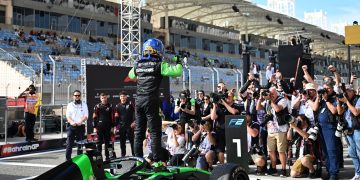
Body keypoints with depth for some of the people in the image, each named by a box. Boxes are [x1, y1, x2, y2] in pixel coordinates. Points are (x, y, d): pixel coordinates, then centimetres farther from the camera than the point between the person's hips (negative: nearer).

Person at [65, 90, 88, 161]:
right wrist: (71, 122, -17)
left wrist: (80, 121, -18)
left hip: (81, 126, 0)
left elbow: (86, 116, 2)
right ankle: (68, 159, -4)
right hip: (71, 126, 0)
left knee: (80, 144, 3)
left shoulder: (84, 105, 10)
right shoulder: (70, 105, 12)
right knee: (69, 144, -6)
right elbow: (68, 116, 3)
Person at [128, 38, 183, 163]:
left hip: (138, 100, 6)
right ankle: (157, 160, -4)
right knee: (155, 132, -2)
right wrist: (179, 63, 6)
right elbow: (176, 72, -13)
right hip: (151, 101, -5)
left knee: (139, 132, 11)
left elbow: (131, 75, 29)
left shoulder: (137, 65, 9)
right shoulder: (159, 65, -8)